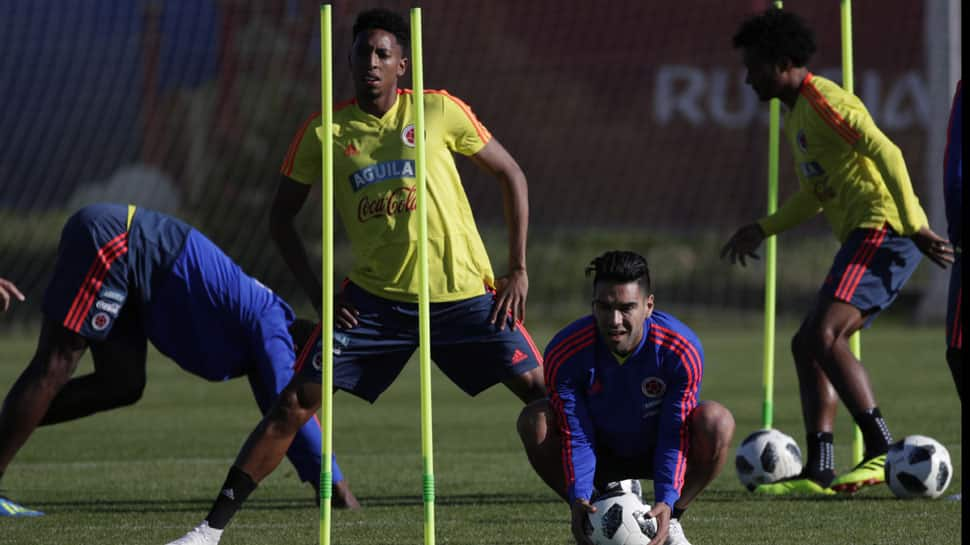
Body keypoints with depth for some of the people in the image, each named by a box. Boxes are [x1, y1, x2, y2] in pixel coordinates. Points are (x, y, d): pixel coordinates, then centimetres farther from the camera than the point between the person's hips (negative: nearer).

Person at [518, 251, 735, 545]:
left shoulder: (682, 350, -27)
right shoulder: (564, 353, -26)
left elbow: (675, 436, -25)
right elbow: (575, 436, -22)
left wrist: (667, 502, -39)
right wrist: (579, 499, -39)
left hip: (657, 453, -1)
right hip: (602, 456, 1)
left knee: (716, 421, -31)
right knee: (535, 421, -28)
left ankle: (670, 521, -9)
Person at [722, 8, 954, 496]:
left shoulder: (823, 100, -10)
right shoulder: (794, 114, 23)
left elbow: (887, 154, -19)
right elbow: (814, 195, 33)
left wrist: (915, 226, -23)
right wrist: (762, 230, 23)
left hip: (882, 229, -11)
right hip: (866, 237, 11)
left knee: (822, 336, -21)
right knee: (808, 345, 8)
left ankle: (881, 451, -25)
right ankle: (818, 471, 3)